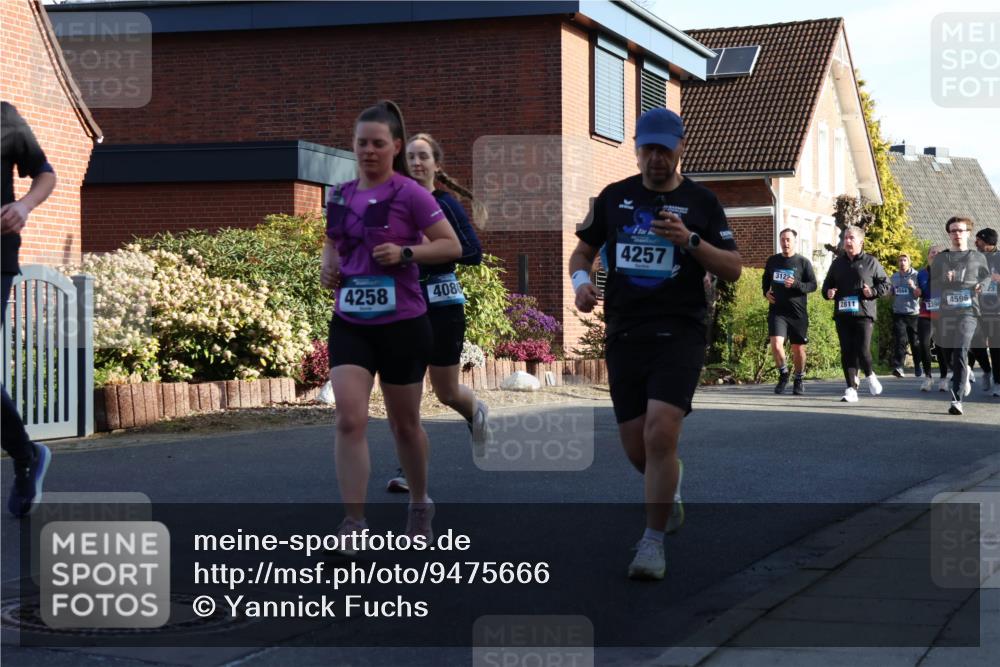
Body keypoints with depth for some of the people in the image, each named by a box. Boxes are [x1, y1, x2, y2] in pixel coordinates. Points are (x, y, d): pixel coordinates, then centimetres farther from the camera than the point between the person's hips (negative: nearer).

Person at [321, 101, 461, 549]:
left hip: (402, 323, -3)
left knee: (404, 423, 11)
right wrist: (327, 265, 3)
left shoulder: (409, 194, -7)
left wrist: (405, 252, -20)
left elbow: (452, 245, -7)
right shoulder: (340, 196, 7)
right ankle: (353, 523, -10)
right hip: (349, 323, 3)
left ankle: (420, 504, 35)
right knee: (349, 420, -13)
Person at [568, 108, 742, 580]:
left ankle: (653, 541, -4)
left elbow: (733, 269, 2)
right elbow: (583, 251, 18)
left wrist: (690, 240, -14)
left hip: (679, 332, -3)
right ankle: (668, 487, 41)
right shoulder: (614, 197, 10)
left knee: (660, 435, -18)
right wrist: (581, 280, -5)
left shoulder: (701, 202, 3)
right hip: (623, 333, 3)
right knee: (636, 448, 5)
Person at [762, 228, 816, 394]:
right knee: (776, 344, -16)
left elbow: (813, 285, -2)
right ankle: (783, 373, 8)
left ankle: (798, 380, 27)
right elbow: (765, 280, 25)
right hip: (777, 311, 1)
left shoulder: (803, 262, 0)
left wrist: (796, 284, -18)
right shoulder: (772, 261, 9)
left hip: (798, 312, -1)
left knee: (798, 348, 7)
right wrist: (765, 292, 5)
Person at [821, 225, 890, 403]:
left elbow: (885, 284, 7)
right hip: (842, 314, 4)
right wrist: (828, 292, 3)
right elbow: (827, 284, 25)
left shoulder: (870, 262, 4)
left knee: (863, 350, -13)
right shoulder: (838, 263, 16)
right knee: (847, 352, 1)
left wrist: (873, 291, -12)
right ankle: (851, 388, 6)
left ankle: (870, 375, 17)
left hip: (863, 314, -4)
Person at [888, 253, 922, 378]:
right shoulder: (894, 277, 10)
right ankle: (898, 367, -23)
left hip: (913, 313, -1)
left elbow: (918, 295, -6)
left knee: (915, 342, 9)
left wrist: (914, 287, -26)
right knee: (899, 340, -14)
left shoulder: (916, 276, -1)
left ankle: (917, 366, 27)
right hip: (898, 313, 2)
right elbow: (890, 295, 19)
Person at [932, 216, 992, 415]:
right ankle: (966, 375, 44)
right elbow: (932, 285, 10)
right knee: (950, 354, 10)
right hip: (946, 311, 3)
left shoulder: (978, 257, 10)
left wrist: (981, 286, -6)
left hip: (968, 311, -3)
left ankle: (957, 399, -20)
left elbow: (987, 278, 16)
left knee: (960, 353, -17)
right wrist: (945, 280, -10)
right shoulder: (940, 258, 13)